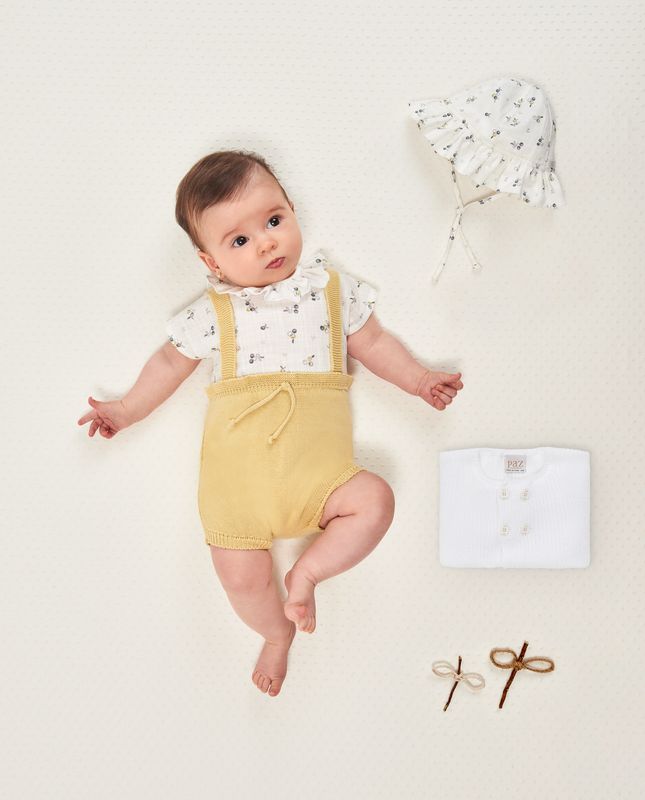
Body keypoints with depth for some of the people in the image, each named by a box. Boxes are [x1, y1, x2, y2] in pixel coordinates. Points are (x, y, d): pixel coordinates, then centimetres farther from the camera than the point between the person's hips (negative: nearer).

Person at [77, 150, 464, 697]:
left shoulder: (332, 289, 8)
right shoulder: (213, 313, 5)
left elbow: (371, 343, 18)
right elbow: (172, 362, 18)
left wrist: (420, 380, 9)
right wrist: (126, 412, 18)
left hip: (315, 465, 1)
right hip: (238, 472, 0)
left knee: (375, 500, -24)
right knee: (242, 575, -7)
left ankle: (306, 573, 0)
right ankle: (278, 633, 27)